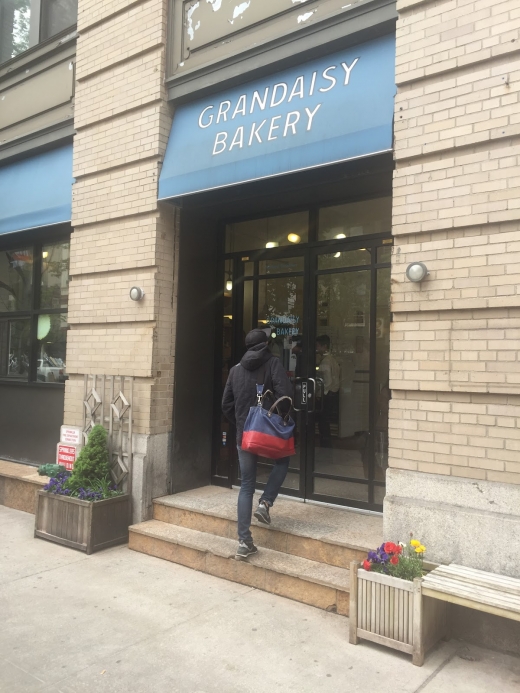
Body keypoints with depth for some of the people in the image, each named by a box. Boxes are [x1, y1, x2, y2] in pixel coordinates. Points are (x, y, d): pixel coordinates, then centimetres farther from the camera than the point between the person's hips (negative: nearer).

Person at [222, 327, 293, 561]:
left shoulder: (236, 369, 9)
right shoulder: (273, 363, -4)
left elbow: (226, 404, 11)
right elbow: (285, 395, -16)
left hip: (243, 434, 4)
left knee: (246, 486, 9)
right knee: (282, 462, 27)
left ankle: (244, 542, 6)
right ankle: (265, 503, 7)